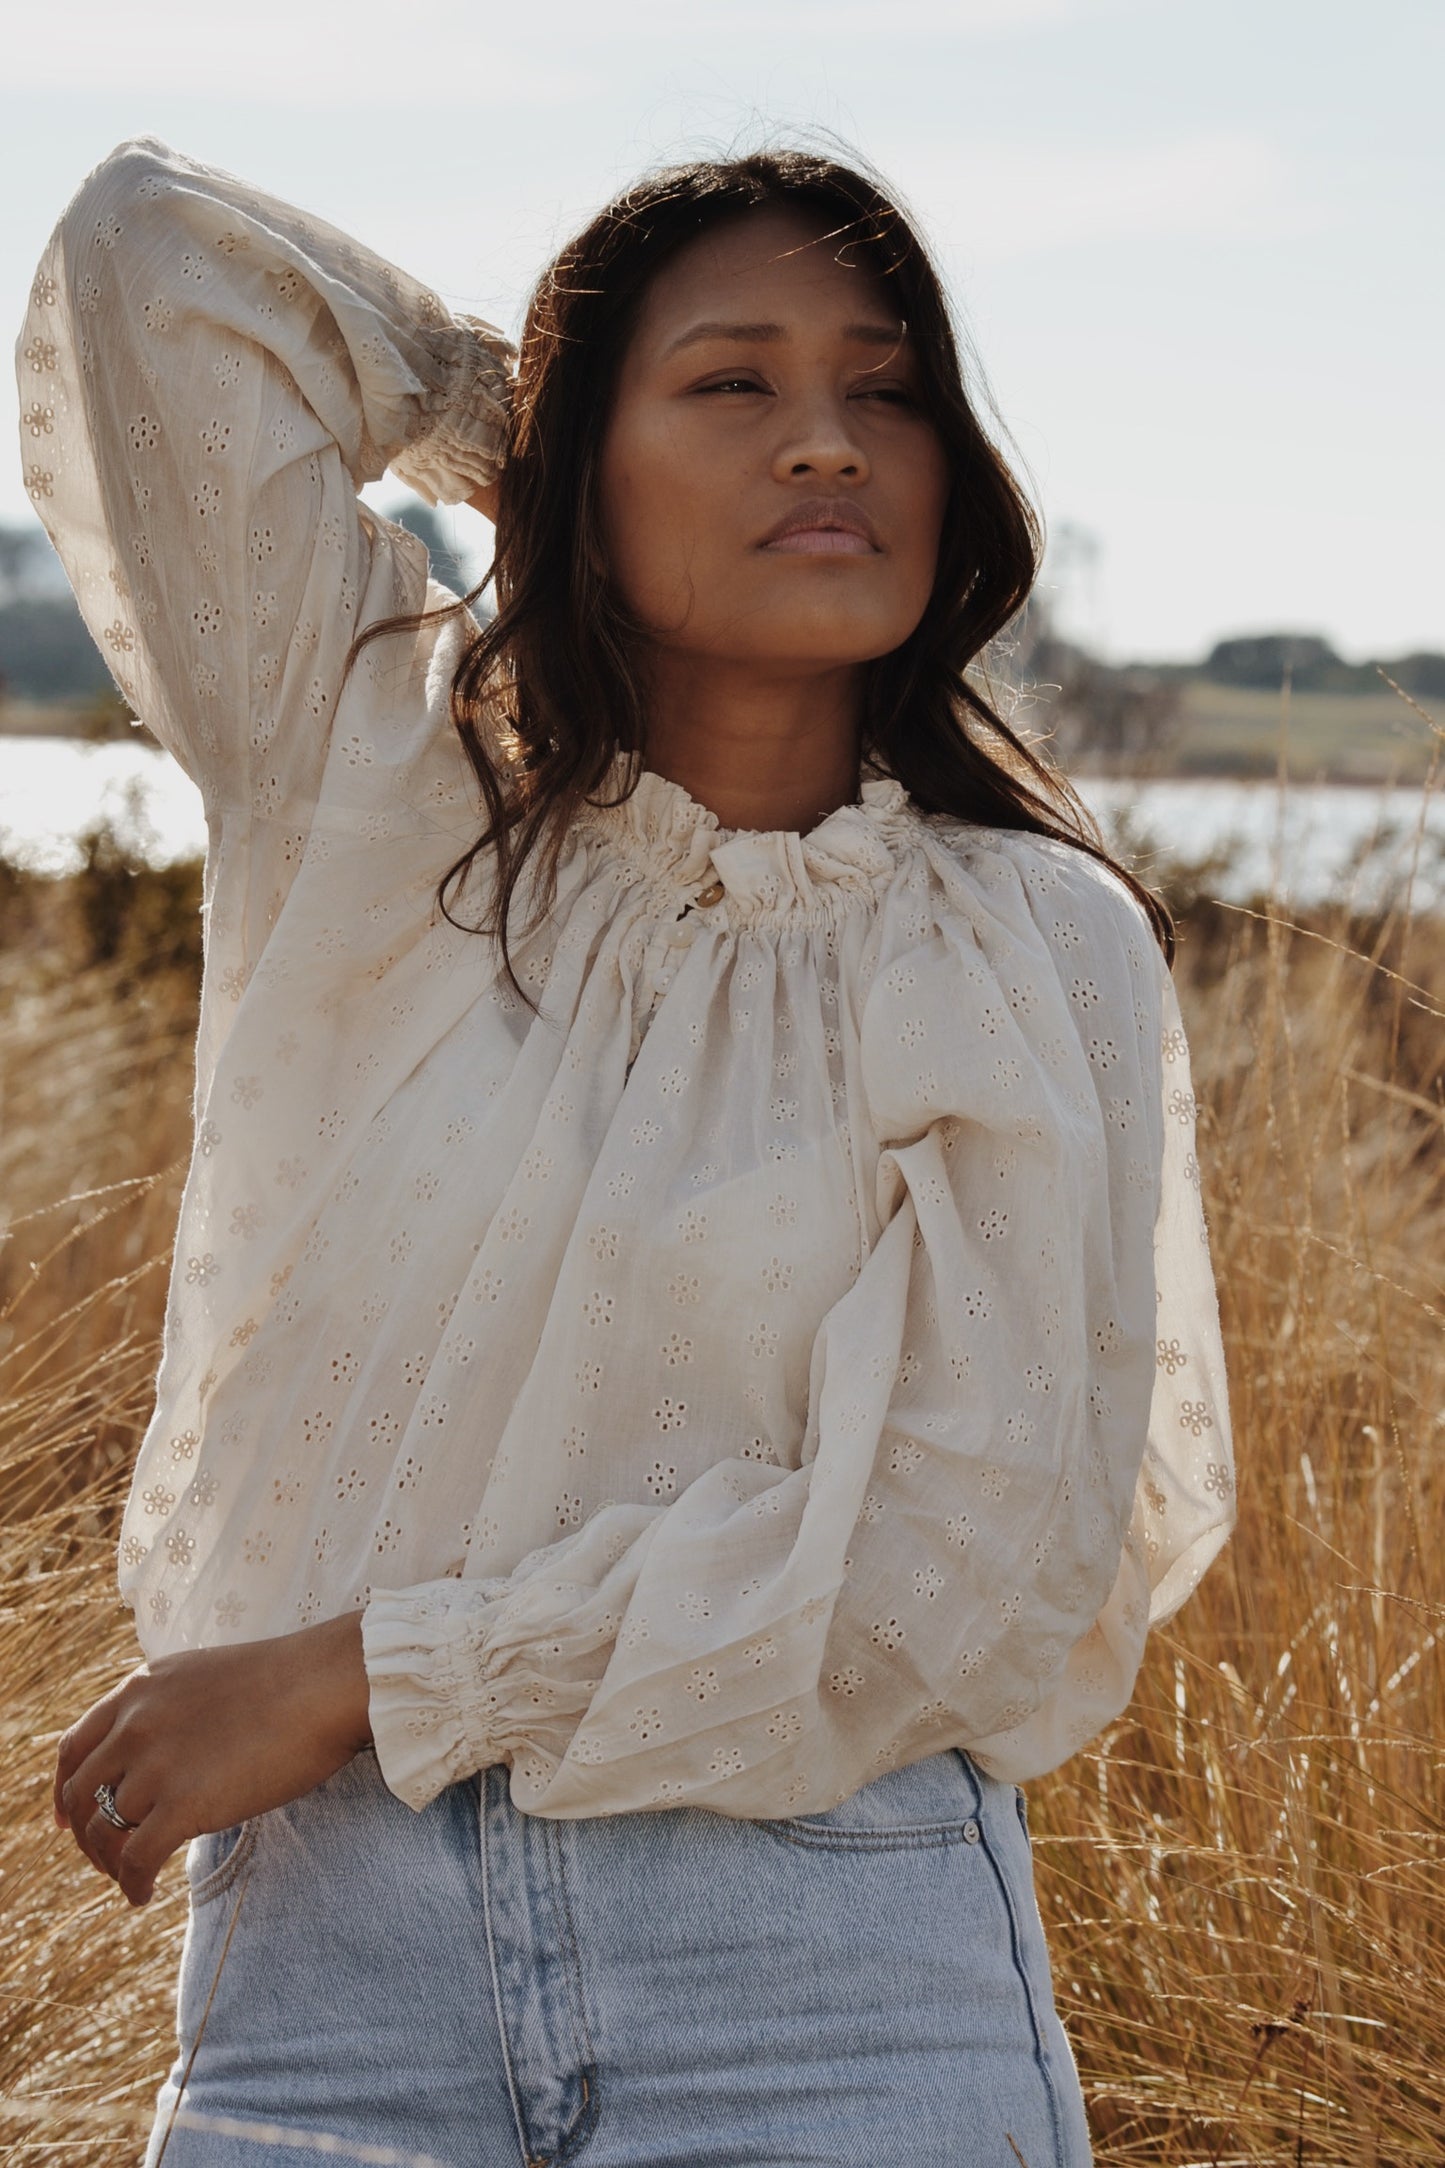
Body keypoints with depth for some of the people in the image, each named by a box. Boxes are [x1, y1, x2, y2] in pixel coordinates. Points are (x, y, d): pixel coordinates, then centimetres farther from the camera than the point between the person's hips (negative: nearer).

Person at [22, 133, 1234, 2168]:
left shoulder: (1036, 953, -2)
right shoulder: (368, 785, 4)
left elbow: (966, 1541, -10)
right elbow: (149, 250, 2)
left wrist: (360, 1677, -12)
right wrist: (512, 418, 11)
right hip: (332, 1937, 2)